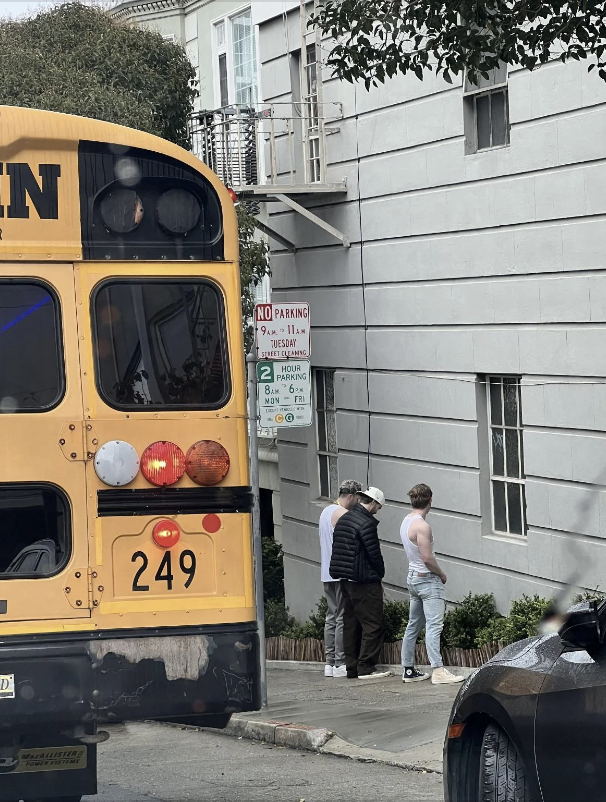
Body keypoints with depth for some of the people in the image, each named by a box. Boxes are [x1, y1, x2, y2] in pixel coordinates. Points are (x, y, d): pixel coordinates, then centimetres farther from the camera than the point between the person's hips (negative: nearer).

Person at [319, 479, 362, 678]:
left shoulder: (325, 512, 18)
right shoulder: (343, 514, -12)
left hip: (327, 574, 9)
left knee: (331, 617, 10)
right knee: (343, 618, -7)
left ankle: (330, 663, 9)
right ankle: (340, 664, -8)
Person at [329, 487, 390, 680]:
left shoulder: (343, 519, 14)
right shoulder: (367, 523, -14)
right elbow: (374, 554, -14)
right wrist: (380, 575, 4)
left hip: (345, 579, 9)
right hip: (364, 581, -9)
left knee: (350, 624, 12)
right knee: (372, 625, -4)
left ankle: (351, 667, 13)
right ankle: (366, 667, -6)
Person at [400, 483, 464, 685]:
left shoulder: (406, 522, 9)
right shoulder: (422, 526, -19)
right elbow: (427, 557, -21)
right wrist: (441, 574, -5)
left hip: (413, 576, 9)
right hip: (427, 578, -9)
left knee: (414, 624, 13)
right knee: (434, 625, -11)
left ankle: (408, 670, 18)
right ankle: (438, 670, -17)